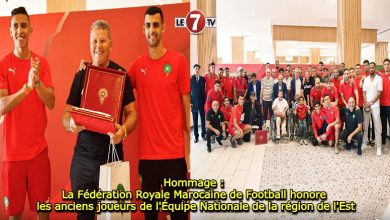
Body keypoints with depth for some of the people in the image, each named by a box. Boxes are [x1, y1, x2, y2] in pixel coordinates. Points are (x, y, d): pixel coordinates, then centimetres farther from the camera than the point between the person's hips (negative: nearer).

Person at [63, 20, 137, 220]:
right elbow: (66, 115, 7)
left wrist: (124, 130, -24)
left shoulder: (120, 74, -2)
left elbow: (132, 112, -3)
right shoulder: (81, 75, 6)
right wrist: (71, 124, -16)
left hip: (111, 154, -2)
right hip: (82, 155, 3)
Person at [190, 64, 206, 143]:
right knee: (195, 119, 3)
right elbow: (189, 90, 0)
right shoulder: (190, 78, 1)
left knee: (203, 118, 5)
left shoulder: (203, 78, 6)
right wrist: (190, 102, -5)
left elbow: (204, 90, 6)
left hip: (201, 101, 1)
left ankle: (203, 134, 16)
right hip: (194, 101, -1)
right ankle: (196, 136, 10)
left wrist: (204, 100, 0)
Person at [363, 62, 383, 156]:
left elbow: (379, 93, -6)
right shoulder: (366, 79, 8)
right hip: (366, 105, 3)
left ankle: (378, 146, 0)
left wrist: (371, 103, -10)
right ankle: (365, 141, 19)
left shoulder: (379, 78, -3)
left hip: (375, 105, -3)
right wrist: (366, 104, -6)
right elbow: (364, 93, 5)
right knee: (365, 124, 7)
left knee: (377, 126, -2)